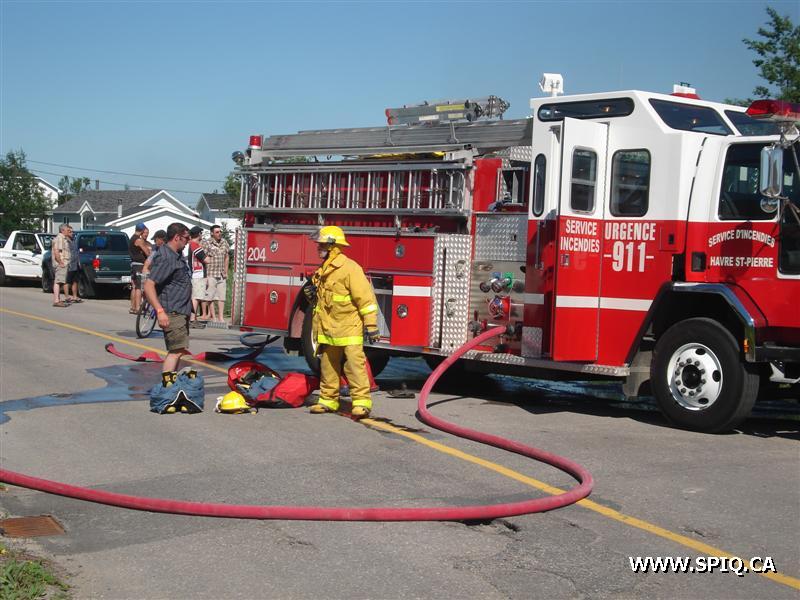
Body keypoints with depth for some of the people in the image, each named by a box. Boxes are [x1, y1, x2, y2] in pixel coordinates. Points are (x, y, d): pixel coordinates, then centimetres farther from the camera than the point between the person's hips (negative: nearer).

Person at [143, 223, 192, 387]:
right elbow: (148, 285, -25)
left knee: (178, 350, 15)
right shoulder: (165, 258, -19)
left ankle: (172, 382, 24)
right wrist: (160, 311, -30)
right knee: (176, 350, -14)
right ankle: (166, 385, -16)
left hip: (181, 312, 10)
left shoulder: (177, 255, 14)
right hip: (171, 313, -10)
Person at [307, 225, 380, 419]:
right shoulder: (324, 271, 15)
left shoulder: (349, 268, -12)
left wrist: (371, 326, -18)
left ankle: (362, 401, -6)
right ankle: (328, 400, 22)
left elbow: (366, 298, -15)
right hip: (328, 330, 8)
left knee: (354, 365, -8)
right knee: (328, 367, 13)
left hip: (348, 329, -8)